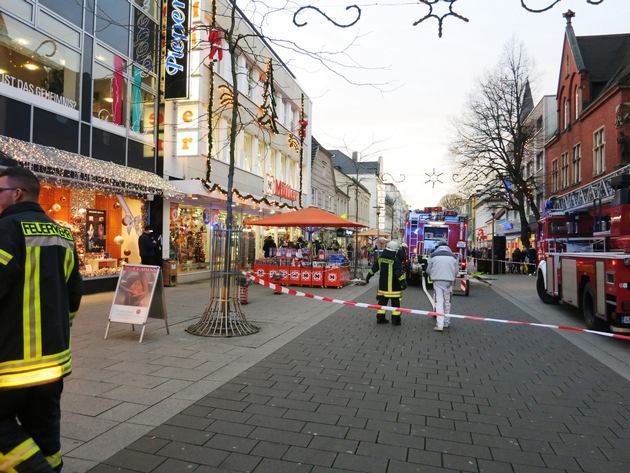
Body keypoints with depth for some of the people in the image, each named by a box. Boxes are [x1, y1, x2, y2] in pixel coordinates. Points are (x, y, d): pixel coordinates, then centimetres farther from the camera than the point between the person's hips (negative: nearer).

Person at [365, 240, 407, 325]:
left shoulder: (380, 259, 2)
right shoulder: (395, 261, -16)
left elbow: (373, 269, 11)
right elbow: (399, 273, -20)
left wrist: (368, 277, 22)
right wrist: (403, 282, -15)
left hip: (382, 286, 6)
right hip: (394, 287, -5)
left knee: (382, 302, 14)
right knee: (395, 303, 5)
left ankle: (380, 318, 19)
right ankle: (395, 320, 6)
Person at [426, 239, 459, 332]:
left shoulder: (433, 255, 1)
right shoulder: (453, 256, 4)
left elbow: (428, 270, 4)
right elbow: (456, 271, 6)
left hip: (437, 280, -1)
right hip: (449, 281, 1)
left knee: (439, 301, -2)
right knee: (447, 302, 14)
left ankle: (440, 324, -10)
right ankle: (446, 322, 23)